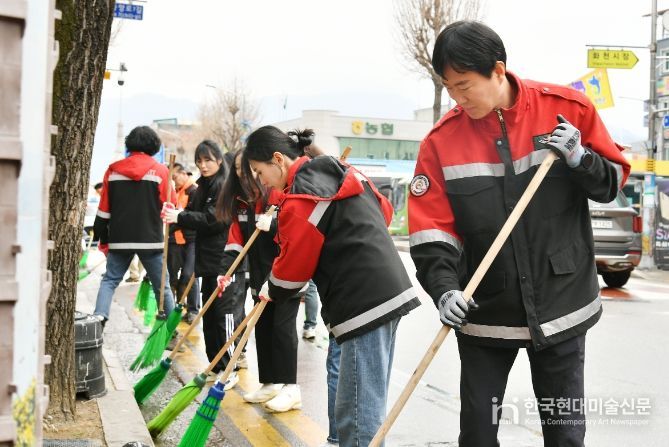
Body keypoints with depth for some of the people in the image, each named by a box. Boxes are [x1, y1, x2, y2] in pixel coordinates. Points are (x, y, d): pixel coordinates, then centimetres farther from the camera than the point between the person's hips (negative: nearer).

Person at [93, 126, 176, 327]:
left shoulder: (113, 170, 6)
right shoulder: (160, 171, -2)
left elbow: (104, 209, 8)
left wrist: (102, 238, 15)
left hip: (119, 239, 2)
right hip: (151, 239, -2)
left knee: (109, 280, 9)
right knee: (161, 285, 8)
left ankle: (99, 318, -10)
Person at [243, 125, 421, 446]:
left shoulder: (302, 195, -10)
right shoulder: (339, 173, 17)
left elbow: (294, 261, -6)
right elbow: (383, 211, 26)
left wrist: (272, 292, 13)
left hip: (364, 304, -10)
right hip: (386, 292, 10)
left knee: (357, 413, -9)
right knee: (369, 404, 15)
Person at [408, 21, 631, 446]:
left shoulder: (568, 109, -7)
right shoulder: (442, 139, -5)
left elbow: (614, 179, 3)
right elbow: (430, 229, -6)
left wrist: (580, 159, -18)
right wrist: (444, 287, -21)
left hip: (560, 304, -1)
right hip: (485, 311, 1)